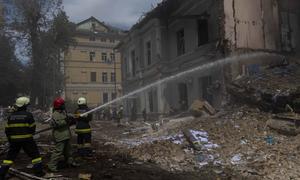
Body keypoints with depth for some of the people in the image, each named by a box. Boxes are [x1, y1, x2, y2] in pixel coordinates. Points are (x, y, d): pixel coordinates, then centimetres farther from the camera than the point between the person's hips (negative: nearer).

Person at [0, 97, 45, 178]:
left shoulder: (11, 116, 3)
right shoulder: (28, 115, -10)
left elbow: (7, 129, 7)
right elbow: (32, 128, -6)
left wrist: (10, 139, 20)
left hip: (14, 140, 4)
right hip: (27, 139, -4)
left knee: (10, 156, 15)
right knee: (35, 154, 7)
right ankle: (38, 171, 8)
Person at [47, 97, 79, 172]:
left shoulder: (63, 112, 13)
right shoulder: (55, 114, -16)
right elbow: (54, 124, -29)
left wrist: (70, 121, 2)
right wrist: (65, 121, -29)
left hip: (66, 135, 9)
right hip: (60, 136, -9)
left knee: (68, 150, 20)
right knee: (58, 150, -9)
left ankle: (70, 161, 34)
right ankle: (52, 165, -1)